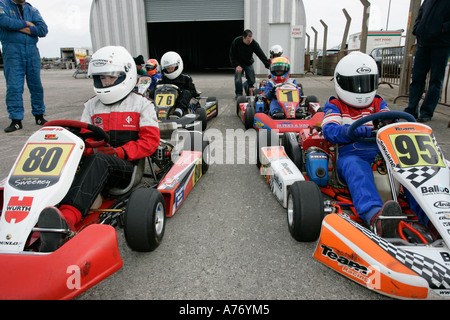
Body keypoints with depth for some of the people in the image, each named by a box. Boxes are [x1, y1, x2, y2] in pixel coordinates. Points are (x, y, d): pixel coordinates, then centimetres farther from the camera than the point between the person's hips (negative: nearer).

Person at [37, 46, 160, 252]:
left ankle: (66, 219, -56)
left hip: (128, 167, -4)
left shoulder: (141, 104, 8)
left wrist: (120, 152, -15)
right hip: (93, 163, 5)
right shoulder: (92, 106, 20)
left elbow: (150, 140, -3)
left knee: (98, 160, -38)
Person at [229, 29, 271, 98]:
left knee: (252, 80, -4)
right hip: (238, 63, -1)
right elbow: (232, 55, -13)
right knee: (238, 79, -16)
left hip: (249, 63, 2)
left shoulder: (254, 43, -20)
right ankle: (238, 94, 0)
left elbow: (261, 55, -21)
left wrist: (268, 65, -29)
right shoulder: (236, 42, -22)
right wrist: (237, 65, -24)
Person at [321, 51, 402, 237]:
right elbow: (329, 130, -5)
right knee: (356, 167, -39)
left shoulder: (378, 104, 27)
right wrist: (347, 131, -29)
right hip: (350, 155, -3)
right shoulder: (334, 106, 15)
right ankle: (375, 216, -61)